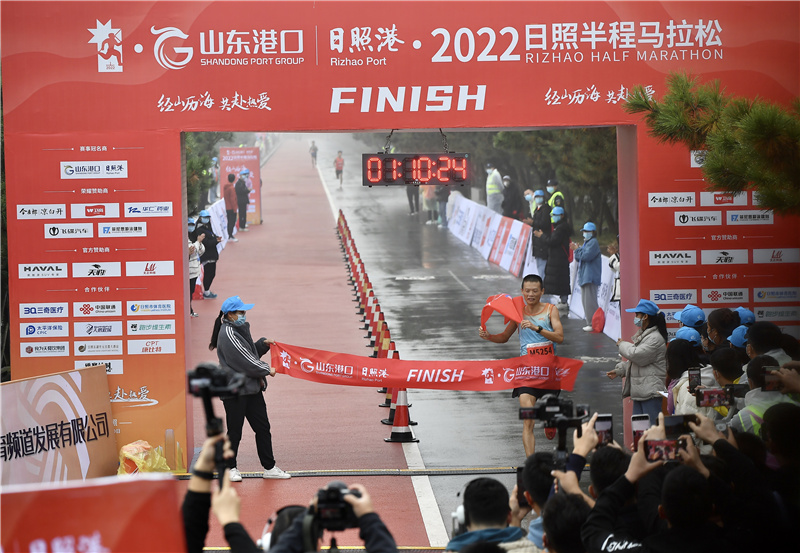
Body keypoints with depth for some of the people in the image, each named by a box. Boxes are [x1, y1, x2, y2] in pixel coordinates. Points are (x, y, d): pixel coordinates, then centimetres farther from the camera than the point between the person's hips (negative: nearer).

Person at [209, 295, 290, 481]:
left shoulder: (240, 329, 14)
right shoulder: (228, 334, -16)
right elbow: (244, 360, -18)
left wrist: (263, 344, 7)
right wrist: (266, 370, -8)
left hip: (252, 388, 9)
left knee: (262, 427, 10)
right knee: (235, 431, 2)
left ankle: (269, 467, 16)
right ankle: (231, 468, 17)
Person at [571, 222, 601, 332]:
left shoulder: (593, 243, -10)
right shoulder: (586, 243, 22)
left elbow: (586, 256, -22)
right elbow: (579, 258, 22)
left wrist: (577, 249, -9)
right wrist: (576, 250, 5)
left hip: (590, 277, -11)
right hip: (584, 277, 11)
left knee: (590, 301, -11)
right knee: (586, 301, 12)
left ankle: (593, 324, -10)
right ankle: (589, 322, 17)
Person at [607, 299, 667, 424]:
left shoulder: (655, 338, -14)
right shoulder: (642, 335, 19)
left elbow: (637, 355, -22)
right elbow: (633, 361, 28)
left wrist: (622, 345, -5)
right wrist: (619, 370, 17)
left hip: (651, 392, -10)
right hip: (640, 391, 10)